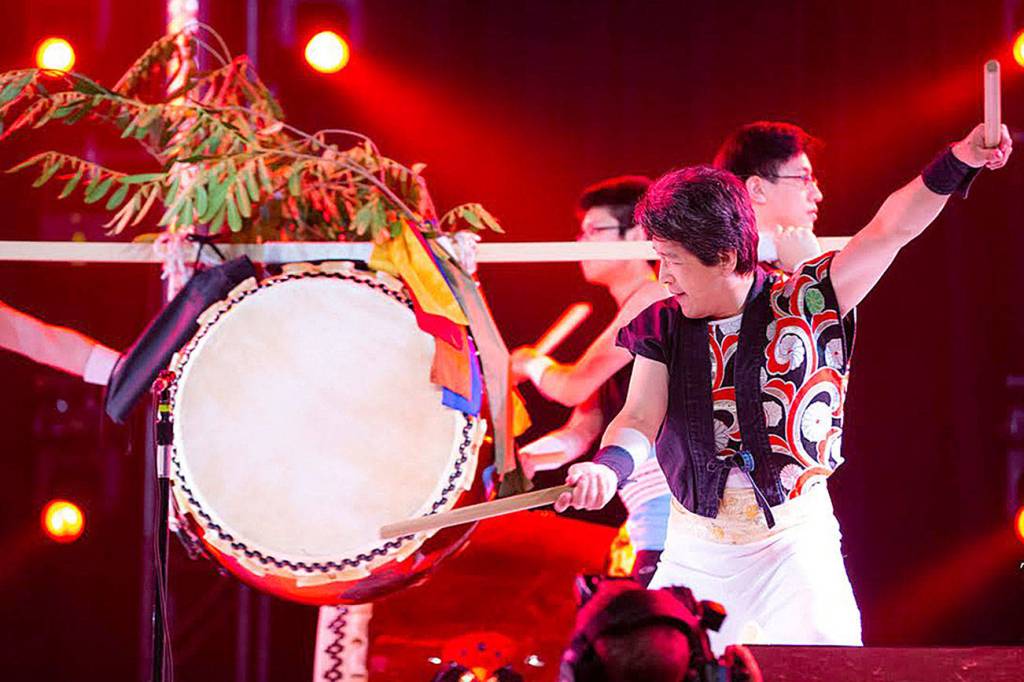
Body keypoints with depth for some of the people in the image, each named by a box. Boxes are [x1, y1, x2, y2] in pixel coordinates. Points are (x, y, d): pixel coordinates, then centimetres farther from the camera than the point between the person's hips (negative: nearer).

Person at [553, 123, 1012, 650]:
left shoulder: (803, 304, -8)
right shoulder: (663, 327, 1)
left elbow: (888, 230, -17)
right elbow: (641, 417, -9)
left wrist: (957, 162, -31)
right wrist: (608, 466, -32)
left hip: (795, 544, -3)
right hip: (695, 548, 3)